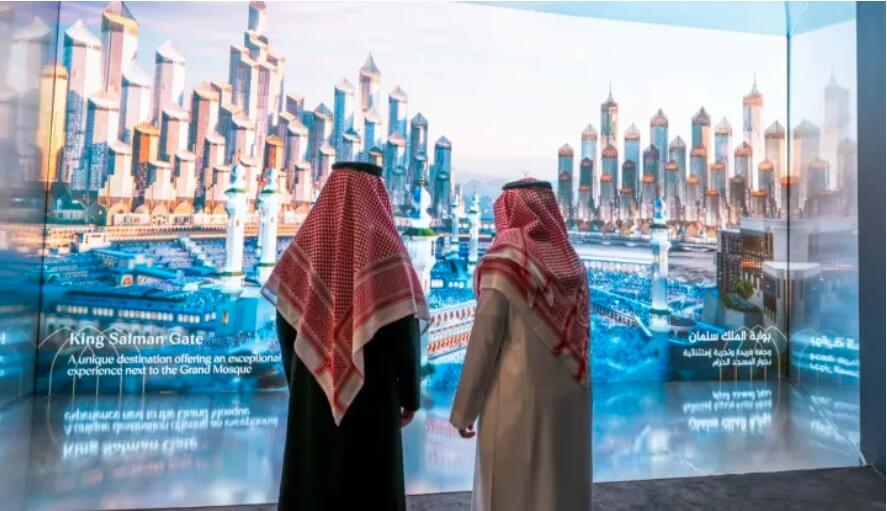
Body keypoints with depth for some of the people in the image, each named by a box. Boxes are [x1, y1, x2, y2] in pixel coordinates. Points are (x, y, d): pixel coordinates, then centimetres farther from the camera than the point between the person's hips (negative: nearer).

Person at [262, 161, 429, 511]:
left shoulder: (308, 240, 2)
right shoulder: (384, 243, -10)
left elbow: (286, 324, 7)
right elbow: (405, 327, -13)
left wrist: (297, 381, 17)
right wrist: (411, 394, -2)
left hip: (311, 392, 4)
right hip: (372, 394, -4)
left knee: (311, 477, 15)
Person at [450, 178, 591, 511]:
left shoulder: (506, 256, -11)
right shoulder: (569, 259, 7)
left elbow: (485, 336, -14)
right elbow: (577, 333, 12)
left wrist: (463, 408, -7)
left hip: (518, 396, -6)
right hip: (570, 396, 6)